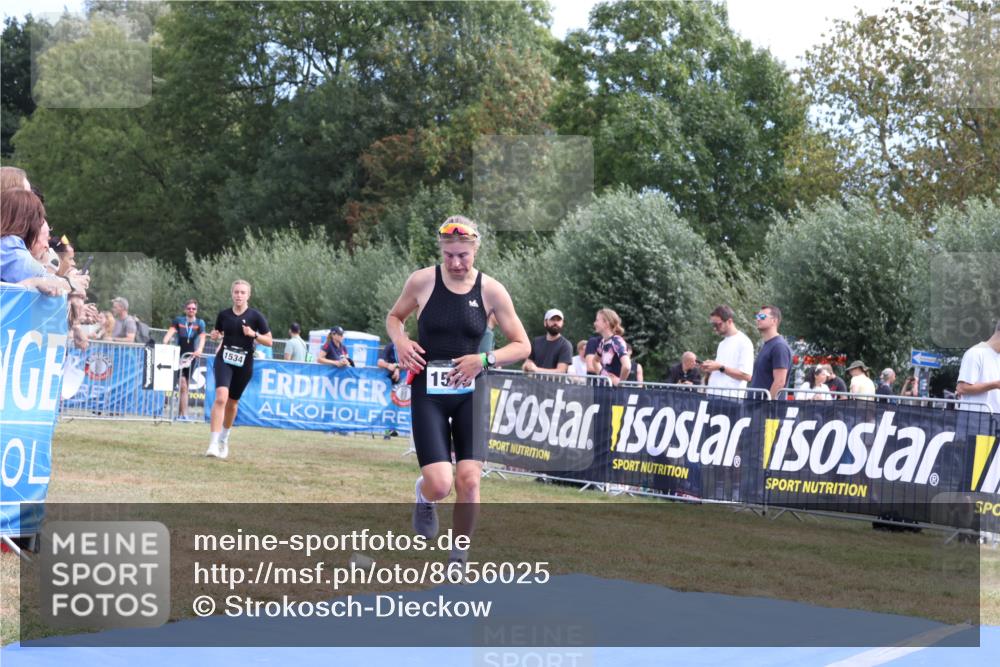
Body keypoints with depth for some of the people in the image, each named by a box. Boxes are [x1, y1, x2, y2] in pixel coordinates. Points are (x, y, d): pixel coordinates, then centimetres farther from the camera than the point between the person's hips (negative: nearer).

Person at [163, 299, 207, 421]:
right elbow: (170, 332, -11)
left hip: (190, 357, 2)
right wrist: (165, 343, -31)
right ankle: (184, 415, -13)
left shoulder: (200, 323, 6)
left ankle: (179, 414, 16)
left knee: (184, 386, 7)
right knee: (183, 386, -12)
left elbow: (202, 337, -8)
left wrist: (199, 349, -28)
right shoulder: (178, 320, 3)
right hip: (178, 356, -2)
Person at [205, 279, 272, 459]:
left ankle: (224, 439, 39)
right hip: (224, 360, 0)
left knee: (232, 403, 13)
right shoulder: (223, 314, 2)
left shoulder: (255, 316, -4)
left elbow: (269, 341, -2)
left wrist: (254, 334, -18)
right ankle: (213, 444, -26)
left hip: (244, 365, 0)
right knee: (221, 397, -21)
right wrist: (215, 336, -5)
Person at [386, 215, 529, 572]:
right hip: (428, 392, -1)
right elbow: (394, 316, 15)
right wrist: (400, 340, -7)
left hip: (470, 392, 1)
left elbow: (522, 346, 1)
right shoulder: (422, 280, -4)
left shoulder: (491, 290, -4)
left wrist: (485, 359, -15)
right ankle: (424, 495, 27)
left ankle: (459, 555, 14)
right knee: (439, 484, -13)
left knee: (469, 480, -9)